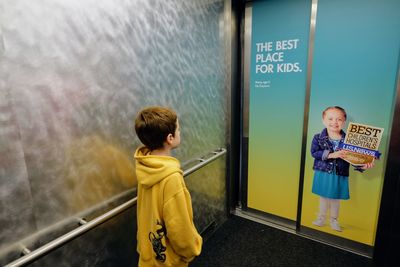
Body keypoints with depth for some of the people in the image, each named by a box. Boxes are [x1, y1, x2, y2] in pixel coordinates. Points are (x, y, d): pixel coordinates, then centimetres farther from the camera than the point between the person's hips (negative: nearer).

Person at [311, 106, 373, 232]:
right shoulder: (318, 138, -9)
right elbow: (314, 153, -18)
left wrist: (362, 166, -21)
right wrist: (331, 155, -26)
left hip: (339, 175, 1)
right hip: (323, 174, -1)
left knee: (336, 198, 15)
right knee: (323, 197, 15)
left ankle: (334, 220, 37)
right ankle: (321, 218, 34)